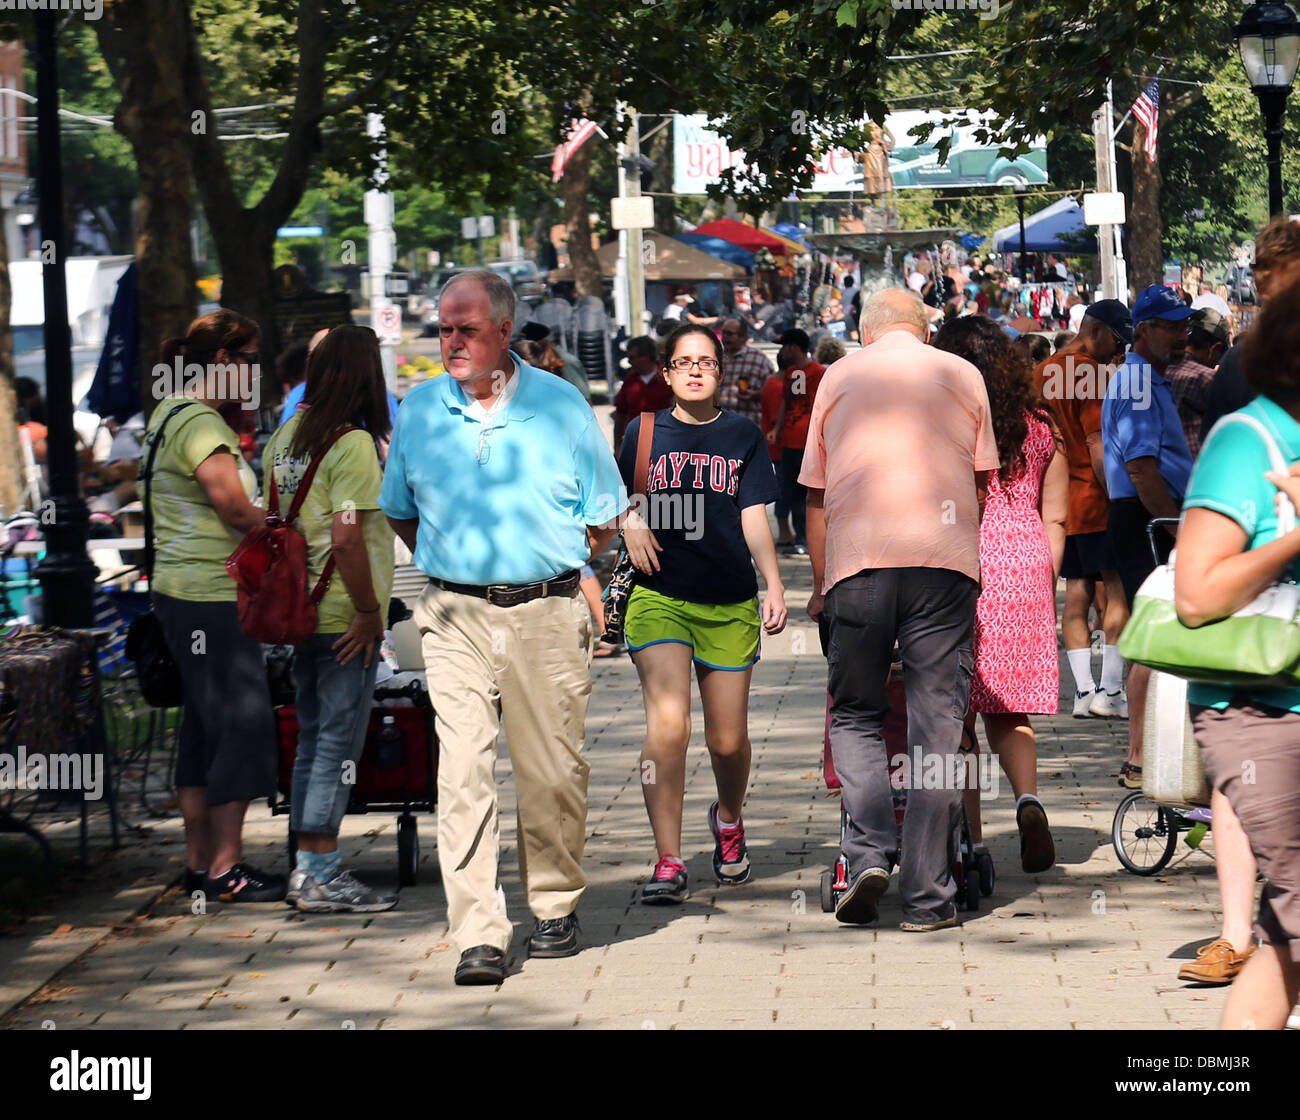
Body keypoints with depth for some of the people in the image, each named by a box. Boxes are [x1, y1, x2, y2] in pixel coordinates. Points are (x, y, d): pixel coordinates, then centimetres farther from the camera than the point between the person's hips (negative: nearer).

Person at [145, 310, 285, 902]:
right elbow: (234, 508, -19)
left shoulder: (170, 411, 16)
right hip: (211, 595, -11)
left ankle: (199, 862, 17)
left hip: (181, 589, 11)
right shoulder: (200, 424, -16)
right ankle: (225, 867, -6)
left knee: (204, 725, 13)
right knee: (241, 718, -8)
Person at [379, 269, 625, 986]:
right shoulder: (418, 409, 7)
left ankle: (554, 907, 25)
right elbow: (400, 513, 19)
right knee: (463, 773, -10)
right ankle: (478, 936, -12)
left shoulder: (560, 405, 0)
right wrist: (459, 562, 11)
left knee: (552, 773, 5)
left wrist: (535, 565, 5)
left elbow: (600, 520, 7)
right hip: (455, 618, 1)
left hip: (547, 613, -1)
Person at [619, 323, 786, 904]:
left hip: (730, 604, 1)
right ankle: (668, 863, -15)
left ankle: (728, 818, 40)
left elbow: (754, 517, 5)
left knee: (728, 740, 7)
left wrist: (774, 584, -5)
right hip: (660, 598, -1)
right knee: (668, 725, -17)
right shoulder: (644, 432, 7)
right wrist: (630, 522, -5)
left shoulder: (743, 435, 8)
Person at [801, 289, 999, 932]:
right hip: (944, 562, 0)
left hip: (857, 562, 0)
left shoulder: (838, 378, 13)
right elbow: (982, 481, 15)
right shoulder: (962, 377, 13)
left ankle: (868, 851, -10)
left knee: (855, 716, 12)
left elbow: (816, 494, 14)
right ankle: (926, 896, 0)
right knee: (937, 725, 2)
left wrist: (821, 585, 23)